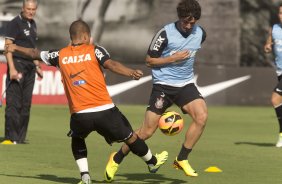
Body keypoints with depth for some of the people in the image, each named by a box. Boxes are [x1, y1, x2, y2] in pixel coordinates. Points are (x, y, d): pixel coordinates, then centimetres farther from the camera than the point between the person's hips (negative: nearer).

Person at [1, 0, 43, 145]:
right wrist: (12, 69, -22)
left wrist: (37, 66, 23)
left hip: (30, 66, 8)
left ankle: (20, 138, 12)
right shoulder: (15, 23, -9)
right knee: (14, 104, -9)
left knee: (26, 104, 7)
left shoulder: (32, 24, 15)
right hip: (17, 64, -8)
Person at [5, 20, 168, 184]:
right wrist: (131, 73, -30)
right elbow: (111, 64, -18)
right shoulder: (95, 50, 1)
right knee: (130, 136, 17)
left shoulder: (60, 55, 10)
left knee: (77, 139, 31)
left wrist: (16, 48, 41)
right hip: (105, 110, -2)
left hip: (79, 115, 2)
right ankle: (152, 162, 37)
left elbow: (35, 53, 25)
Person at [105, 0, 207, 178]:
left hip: (186, 84, 4)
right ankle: (117, 159, 17)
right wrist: (173, 58, -17)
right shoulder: (166, 34, -14)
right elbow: (149, 60, -8)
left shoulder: (200, 34, 1)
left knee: (202, 116, -22)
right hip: (163, 85, -4)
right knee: (147, 131, -5)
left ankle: (182, 160, -8)